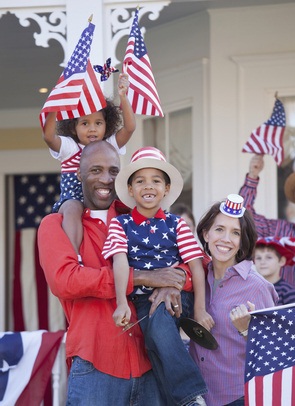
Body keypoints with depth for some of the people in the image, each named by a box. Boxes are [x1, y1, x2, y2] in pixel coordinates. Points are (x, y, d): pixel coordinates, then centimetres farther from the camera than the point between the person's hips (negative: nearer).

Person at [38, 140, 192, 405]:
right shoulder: (55, 225, 7)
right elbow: (64, 279, -11)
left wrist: (174, 281, -9)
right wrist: (141, 277, -13)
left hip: (151, 364, 3)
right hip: (95, 366, -3)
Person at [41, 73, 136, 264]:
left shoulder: (110, 146, 13)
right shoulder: (68, 147, 8)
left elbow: (130, 127, -2)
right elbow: (48, 136, -13)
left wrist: (123, 97, -16)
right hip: (72, 202, -3)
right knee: (73, 208, -37)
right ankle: (74, 258, -47)